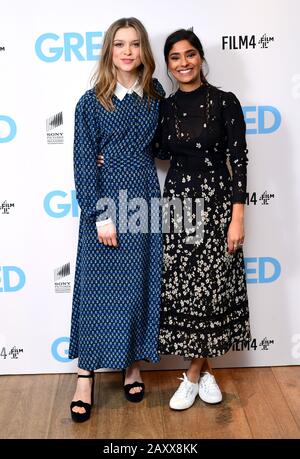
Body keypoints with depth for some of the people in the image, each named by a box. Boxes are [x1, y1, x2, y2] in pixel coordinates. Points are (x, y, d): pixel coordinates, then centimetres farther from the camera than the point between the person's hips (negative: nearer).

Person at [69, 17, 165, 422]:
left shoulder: (155, 97, 7)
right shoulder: (92, 102, -3)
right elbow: (83, 162, -7)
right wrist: (100, 215, -13)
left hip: (145, 199, 3)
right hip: (105, 201, -3)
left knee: (141, 284, 9)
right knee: (97, 286, 2)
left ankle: (133, 366, 26)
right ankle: (86, 377, 14)